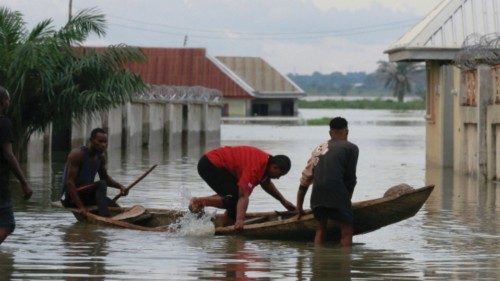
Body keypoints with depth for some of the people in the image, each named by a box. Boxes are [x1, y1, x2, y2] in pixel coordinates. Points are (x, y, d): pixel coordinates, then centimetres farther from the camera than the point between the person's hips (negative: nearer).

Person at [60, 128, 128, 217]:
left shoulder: (101, 156, 4)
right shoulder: (78, 154, -19)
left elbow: (105, 177, 18)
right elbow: (69, 182, -24)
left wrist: (120, 186, -3)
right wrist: (80, 206, -32)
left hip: (86, 196, 8)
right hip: (70, 197, -8)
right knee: (101, 185, -30)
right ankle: (104, 218, -44)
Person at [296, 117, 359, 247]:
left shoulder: (319, 148, 25)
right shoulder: (351, 148, 11)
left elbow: (305, 179, 25)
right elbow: (350, 177, 8)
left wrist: (299, 207, 31)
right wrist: (348, 199, 23)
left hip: (317, 192, 5)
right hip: (336, 189, -5)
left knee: (320, 229, 16)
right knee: (346, 230, 1)